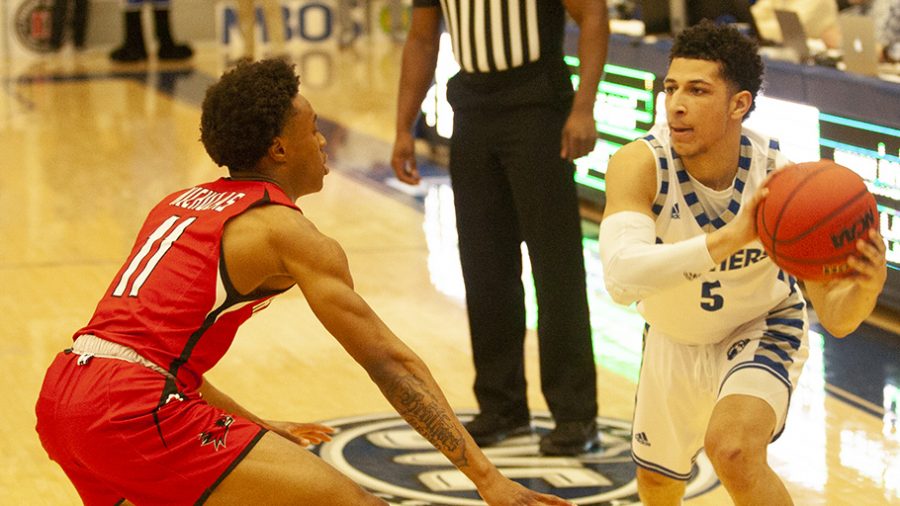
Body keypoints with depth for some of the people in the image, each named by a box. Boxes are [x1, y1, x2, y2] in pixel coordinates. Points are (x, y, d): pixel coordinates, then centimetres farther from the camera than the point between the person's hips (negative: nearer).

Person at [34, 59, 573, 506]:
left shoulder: (178, 205, 23)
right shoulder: (289, 233, 0)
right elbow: (389, 362, -4)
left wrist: (254, 427, 41)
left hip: (60, 395, 9)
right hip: (134, 412, -9)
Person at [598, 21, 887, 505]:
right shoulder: (640, 164, -31)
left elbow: (835, 317, -24)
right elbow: (620, 276, -49)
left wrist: (867, 285, -48)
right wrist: (730, 238, -61)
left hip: (761, 330, -2)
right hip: (673, 339, 3)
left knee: (733, 450, -33)